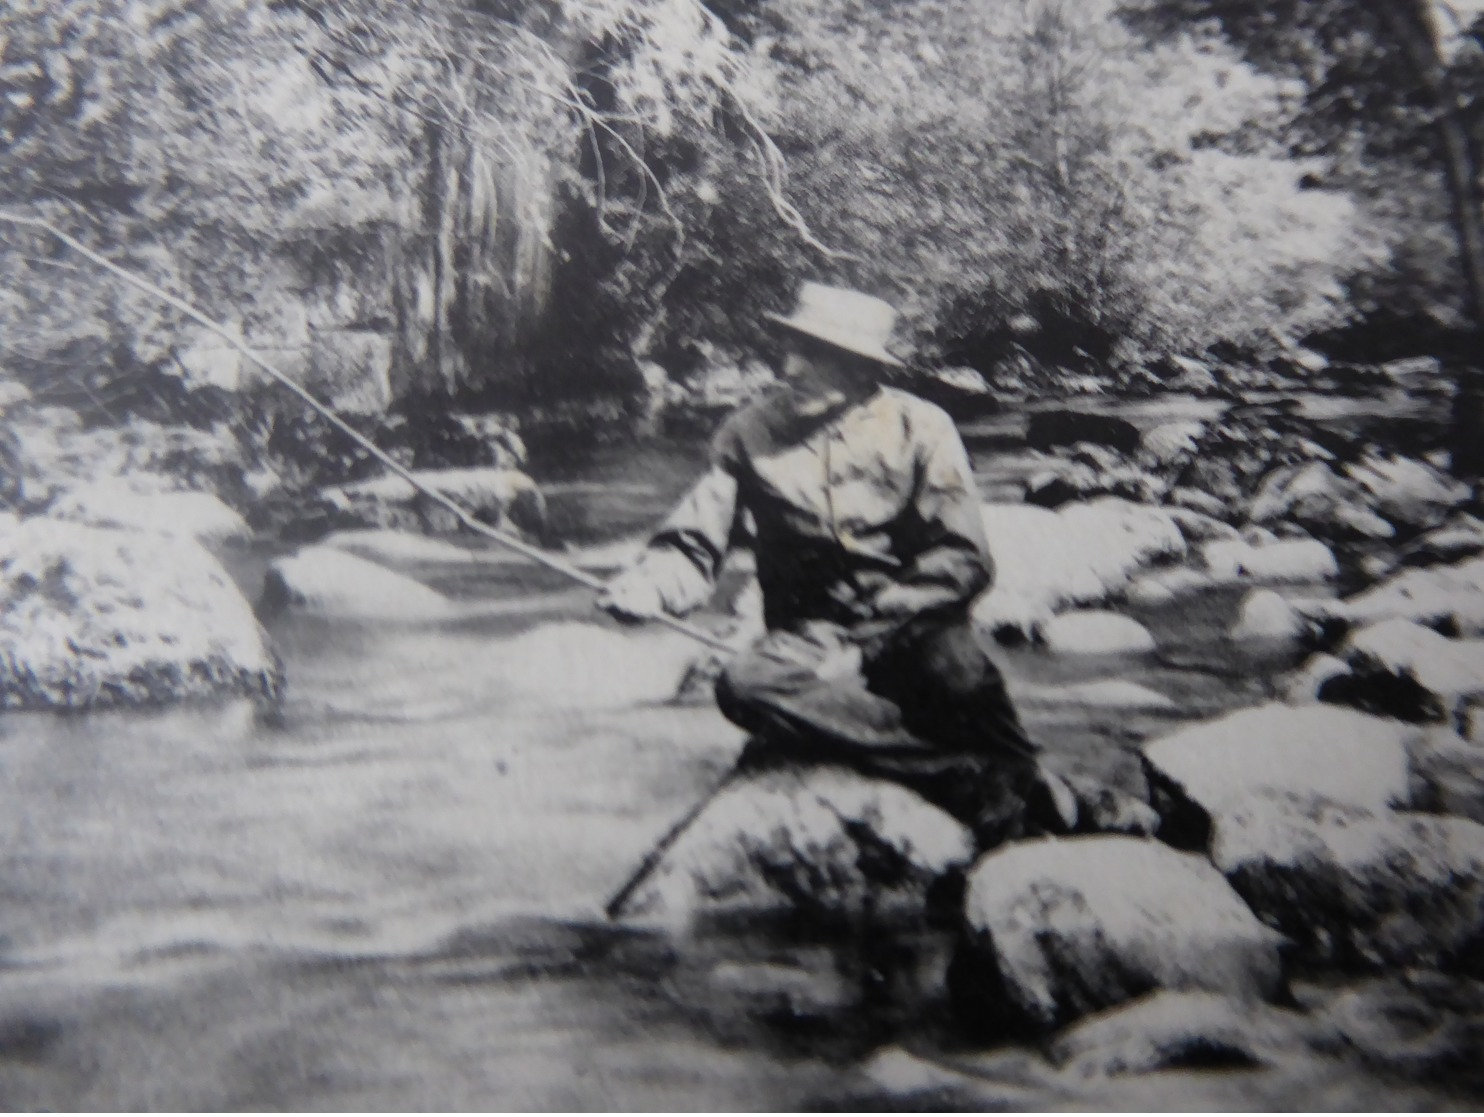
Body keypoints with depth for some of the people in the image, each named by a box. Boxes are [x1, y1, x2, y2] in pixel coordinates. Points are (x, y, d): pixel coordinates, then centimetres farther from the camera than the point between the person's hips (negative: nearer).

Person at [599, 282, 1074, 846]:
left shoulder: (917, 426, -5)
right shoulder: (750, 432, 0)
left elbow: (963, 559, -9)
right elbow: (692, 544, 1)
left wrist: (855, 634, -18)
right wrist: (646, 585, -23)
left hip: (910, 632, -3)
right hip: (812, 638, 3)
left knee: (957, 675, -38)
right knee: (744, 685, -31)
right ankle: (979, 781, -27)